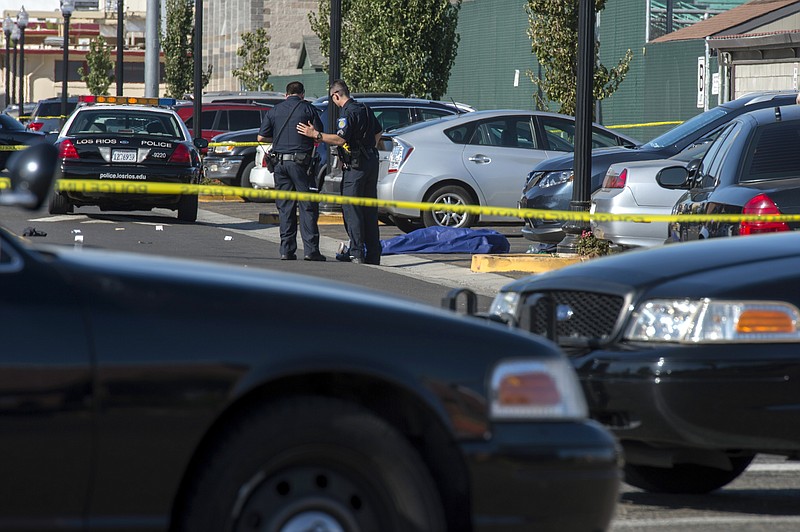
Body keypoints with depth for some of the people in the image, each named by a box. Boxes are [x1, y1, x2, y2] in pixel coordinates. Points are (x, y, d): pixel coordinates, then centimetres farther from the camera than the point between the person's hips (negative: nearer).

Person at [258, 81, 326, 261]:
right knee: (308, 206, -1)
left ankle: (286, 250, 6)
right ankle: (310, 249, -8)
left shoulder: (274, 111, 9)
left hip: (280, 162, 3)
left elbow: (261, 137, 9)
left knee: (285, 207, 8)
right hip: (301, 162, -3)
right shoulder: (307, 108, -1)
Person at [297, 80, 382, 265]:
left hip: (356, 166, -9)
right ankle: (373, 254, 12)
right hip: (371, 161, 9)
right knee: (370, 210, 11)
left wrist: (316, 135, -22)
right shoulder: (365, 109, 13)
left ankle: (356, 253, -11)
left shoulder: (348, 113, -15)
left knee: (351, 209, -6)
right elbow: (378, 132, 24)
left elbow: (341, 139, -25)